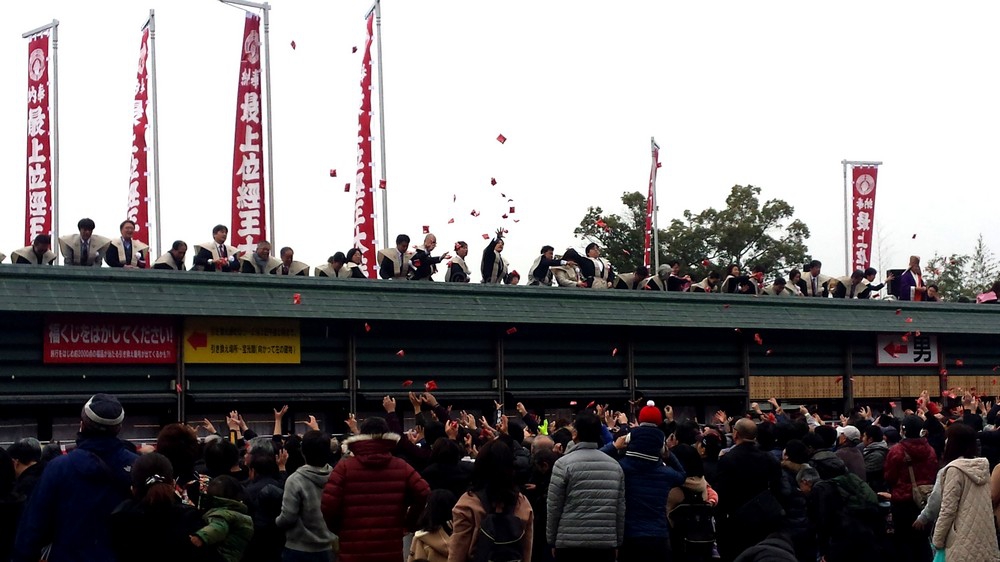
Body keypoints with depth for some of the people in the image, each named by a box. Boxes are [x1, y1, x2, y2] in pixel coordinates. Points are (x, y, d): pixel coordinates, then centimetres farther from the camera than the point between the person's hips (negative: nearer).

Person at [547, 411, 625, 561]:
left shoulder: (564, 464, -6)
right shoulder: (615, 465, 7)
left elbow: (554, 507, -4)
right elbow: (621, 509, 9)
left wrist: (552, 540, 6)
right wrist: (618, 542, 16)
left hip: (571, 544, -4)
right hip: (606, 544, 4)